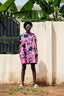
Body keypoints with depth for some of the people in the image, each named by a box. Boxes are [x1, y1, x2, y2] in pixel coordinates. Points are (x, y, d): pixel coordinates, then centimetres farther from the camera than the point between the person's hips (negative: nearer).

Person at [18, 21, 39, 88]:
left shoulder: (33, 35, 9)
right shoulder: (22, 36, 7)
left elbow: (35, 45, 10)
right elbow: (20, 45, 9)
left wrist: (36, 53, 2)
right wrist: (20, 53, 0)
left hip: (32, 53, 0)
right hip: (24, 53, 0)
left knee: (33, 68, -1)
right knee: (23, 67, 2)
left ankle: (35, 83, 2)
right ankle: (22, 83, 6)